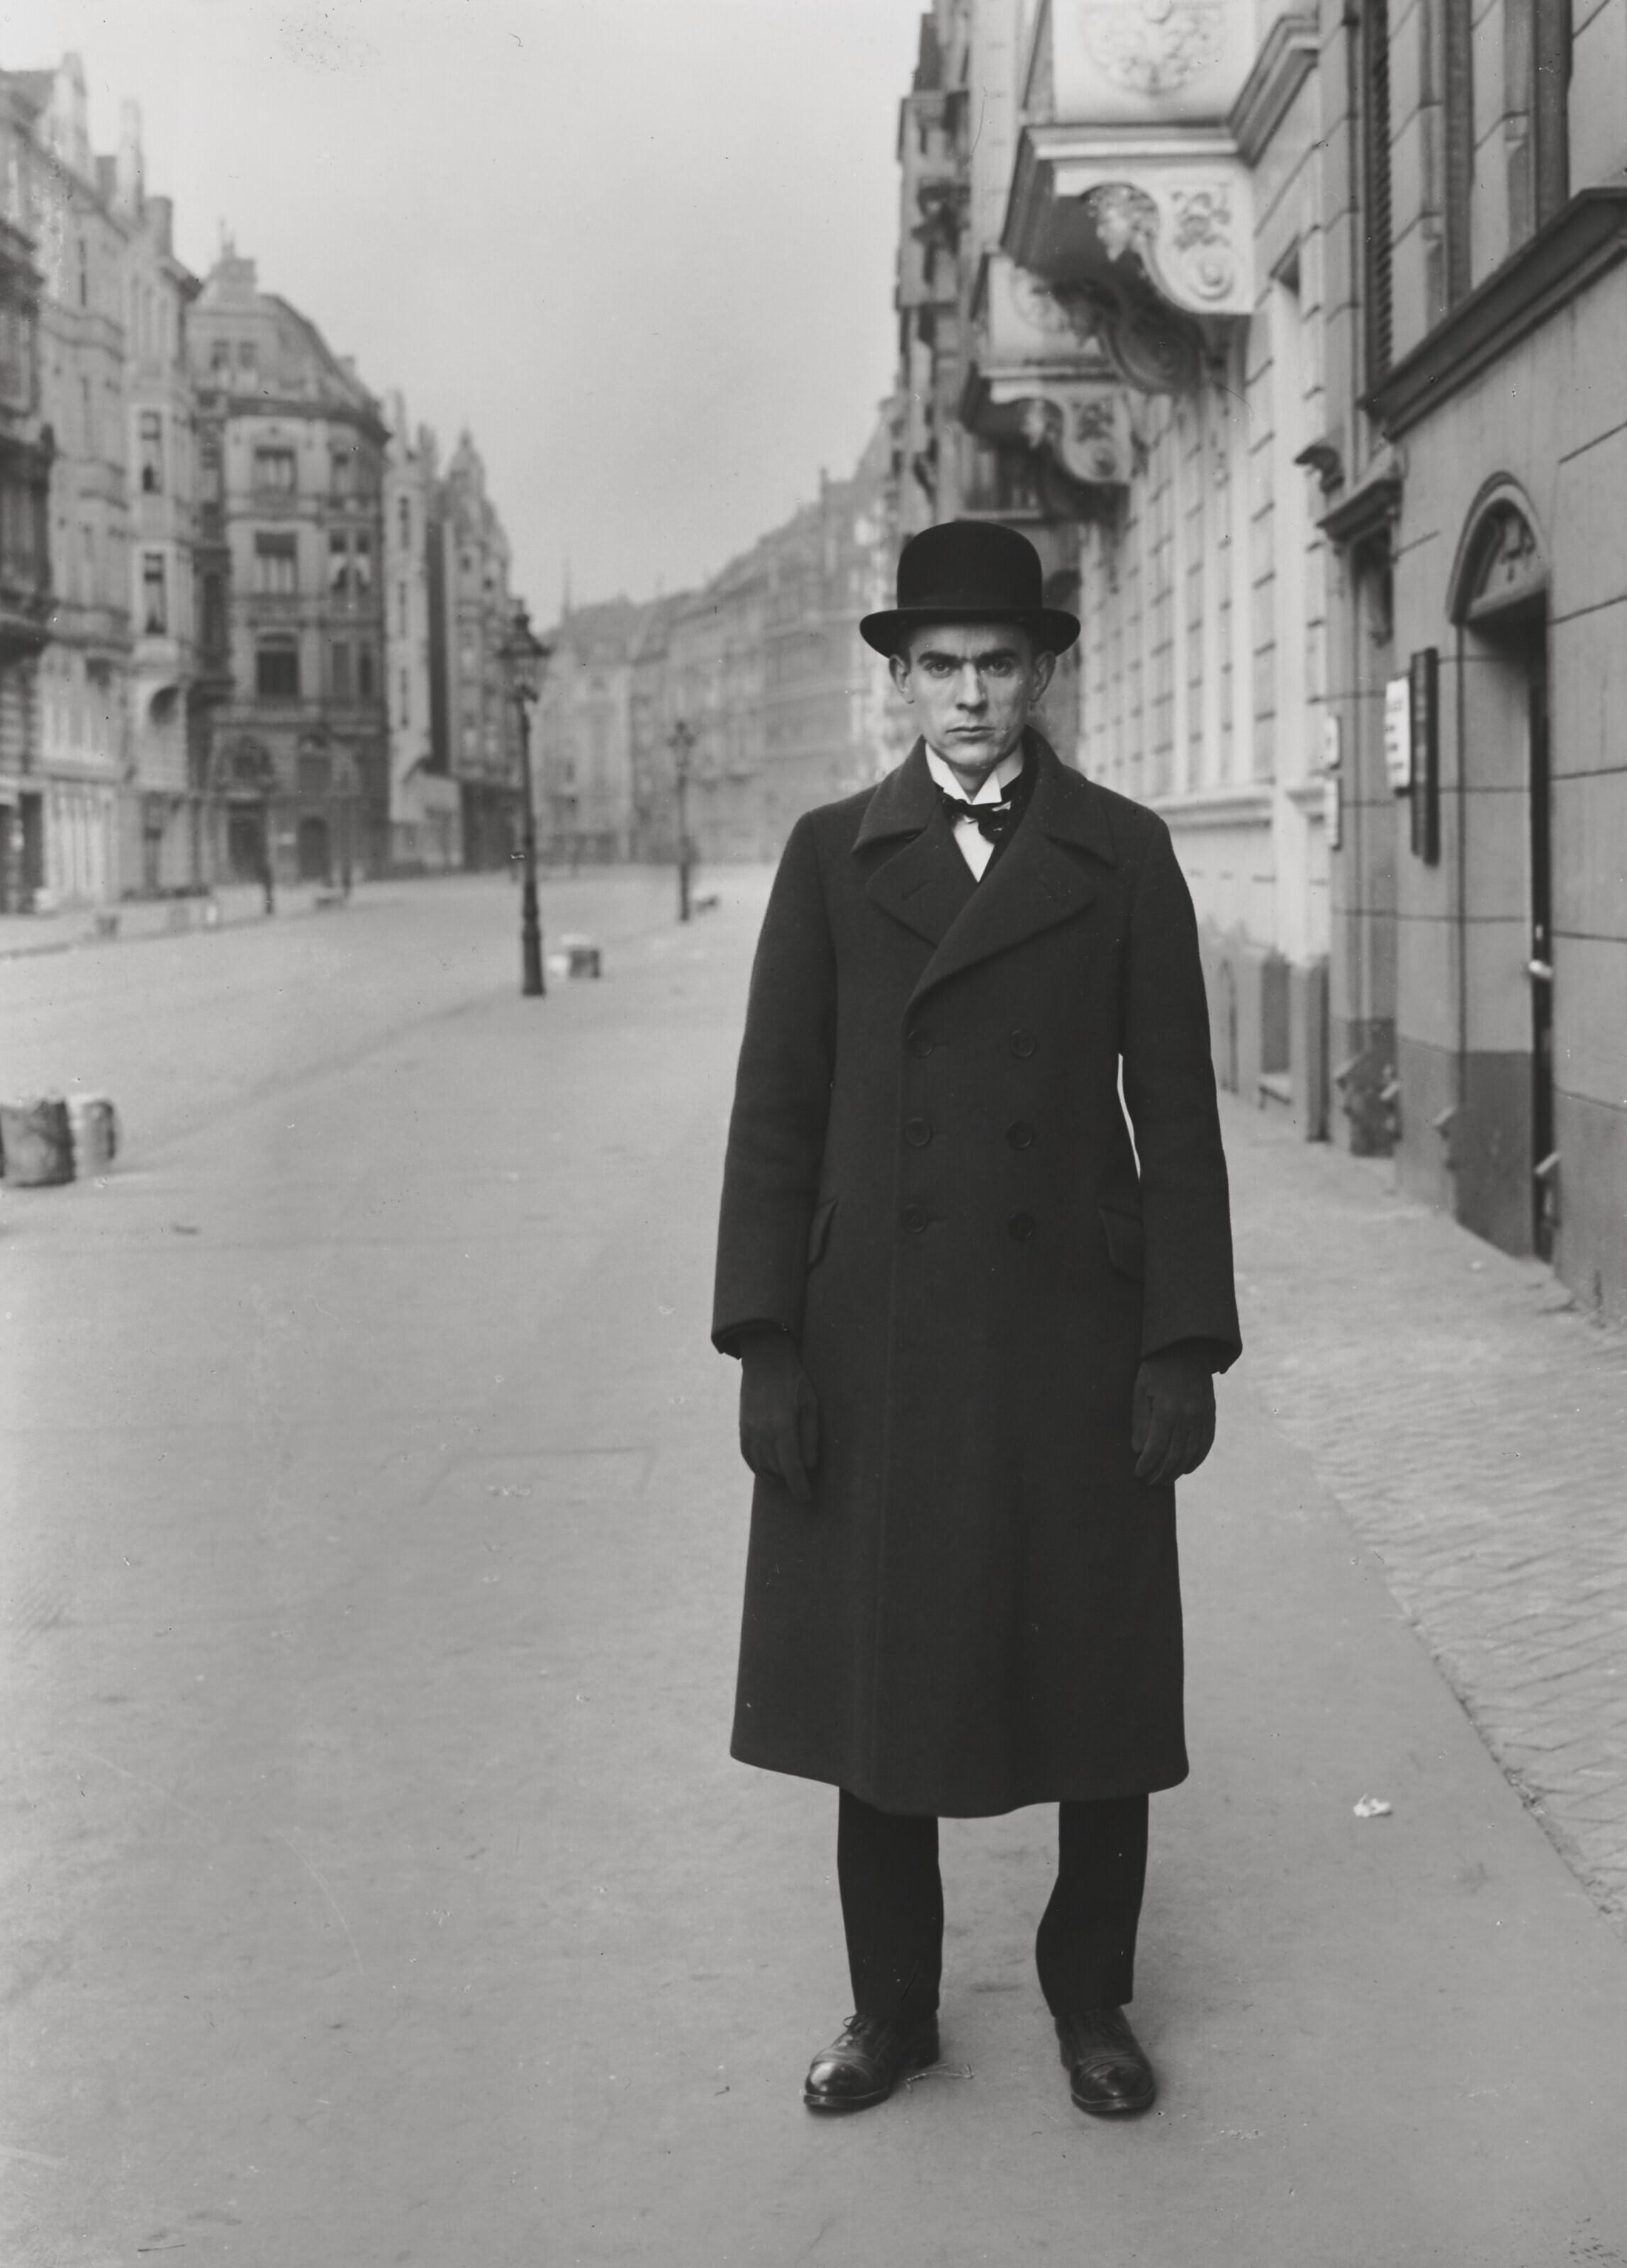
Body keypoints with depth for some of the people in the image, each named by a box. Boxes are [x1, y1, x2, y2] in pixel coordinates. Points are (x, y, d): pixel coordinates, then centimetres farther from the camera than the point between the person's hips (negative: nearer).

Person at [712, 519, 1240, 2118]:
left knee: (1099, 1688, 7)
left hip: (1076, 1336, 0)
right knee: (875, 1687, 8)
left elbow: (1176, 1110, 2)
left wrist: (1186, 1346, -4)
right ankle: (890, 2008, 25)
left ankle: (1092, 2001, 27)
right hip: (876, 1343, 1)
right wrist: (764, 1346, -3)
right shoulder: (832, 856, 5)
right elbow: (775, 1110, 3)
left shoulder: (1123, 855, 3)